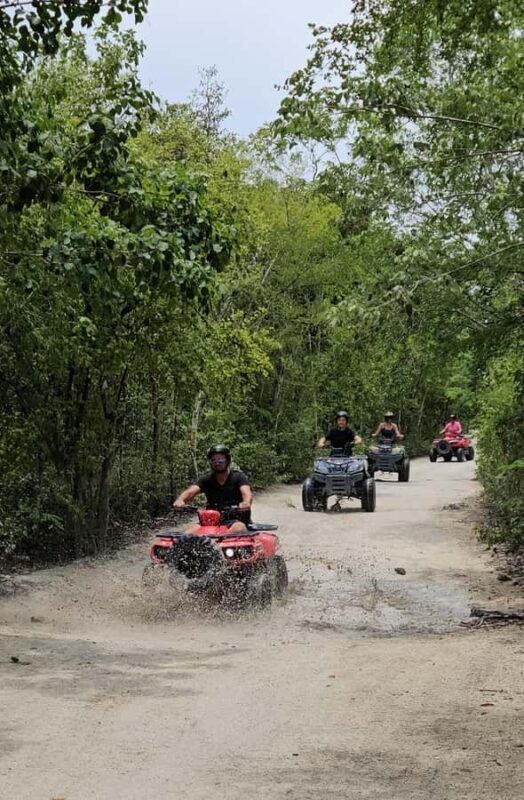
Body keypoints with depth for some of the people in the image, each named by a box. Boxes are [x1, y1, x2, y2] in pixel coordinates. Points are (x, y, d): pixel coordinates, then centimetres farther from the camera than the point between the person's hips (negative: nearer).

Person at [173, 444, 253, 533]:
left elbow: (246, 493, -16)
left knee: (239, 528, -36)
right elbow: (190, 492, -7)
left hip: (235, 520, -2)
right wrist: (180, 500, -32)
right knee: (193, 530, -26)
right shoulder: (206, 479, 11)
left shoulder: (238, 477, 4)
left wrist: (246, 502, -42)